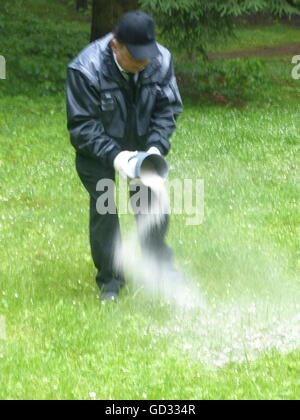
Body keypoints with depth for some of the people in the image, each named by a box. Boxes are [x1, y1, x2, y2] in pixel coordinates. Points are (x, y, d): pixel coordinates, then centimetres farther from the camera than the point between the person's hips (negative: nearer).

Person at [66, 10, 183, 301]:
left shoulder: (161, 61, -19)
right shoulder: (86, 69, -31)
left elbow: (168, 109, -7)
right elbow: (82, 125, -25)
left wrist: (156, 146, -23)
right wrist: (114, 155, -35)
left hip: (142, 143, 4)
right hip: (97, 147, -3)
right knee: (104, 211, -6)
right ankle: (110, 280, 10)